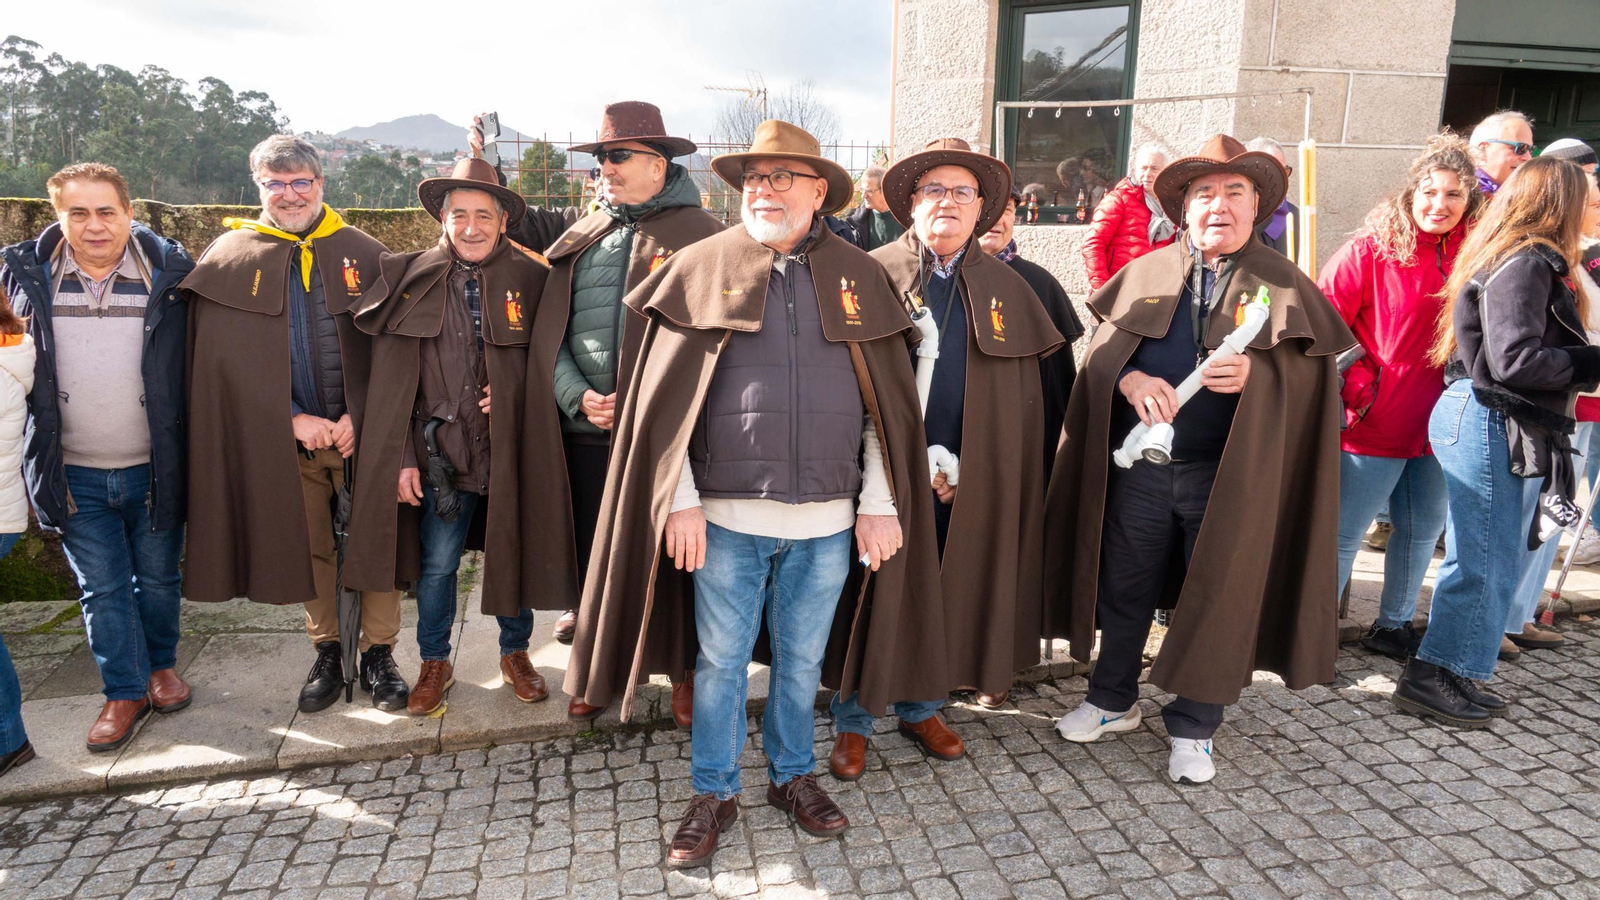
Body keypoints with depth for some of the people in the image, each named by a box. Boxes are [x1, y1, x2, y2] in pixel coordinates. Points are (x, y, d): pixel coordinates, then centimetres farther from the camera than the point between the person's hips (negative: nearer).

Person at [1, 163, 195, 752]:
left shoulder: (170, 273, -6)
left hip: (154, 471, -1)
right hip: (74, 477, 1)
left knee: (157, 581, 15)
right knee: (102, 589, 11)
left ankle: (161, 665, 37)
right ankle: (125, 692, 26)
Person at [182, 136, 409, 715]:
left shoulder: (364, 253, 2)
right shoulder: (228, 259, 4)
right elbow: (226, 364, 0)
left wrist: (359, 416, -10)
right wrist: (292, 420, -10)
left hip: (363, 431, -1)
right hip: (285, 440, 1)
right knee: (311, 548, 11)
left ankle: (379, 654, 15)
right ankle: (327, 654, 26)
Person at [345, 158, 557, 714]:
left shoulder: (530, 279, 0)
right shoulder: (415, 281, 1)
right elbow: (394, 380, 1)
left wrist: (512, 393, -8)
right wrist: (403, 456, -4)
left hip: (511, 450, 0)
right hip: (444, 454, 0)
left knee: (514, 557, 11)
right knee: (437, 564, 7)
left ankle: (515, 654, 32)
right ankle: (435, 663, 28)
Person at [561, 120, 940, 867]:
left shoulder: (859, 277, 6)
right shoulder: (702, 268, 2)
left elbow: (889, 405, 6)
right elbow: (664, 399, -1)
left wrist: (879, 505, 1)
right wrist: (679, 501, -7)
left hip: (827, 518, 2)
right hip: (726, 513, -1)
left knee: (802, 659, 15)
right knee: (721, 661, 10)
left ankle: (792, 775, 36)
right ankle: (713, 793, 29)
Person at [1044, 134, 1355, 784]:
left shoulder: (1284, 285, 3)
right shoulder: (1144, 274, 8)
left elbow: (1313, 373, -2)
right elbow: (1100, 351, 4)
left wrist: (1254, 376, -22)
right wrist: (1130, 380, -17)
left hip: (1227, 474, -1)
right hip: (1137, 465, 2)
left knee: (1211, 602, 7)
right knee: (1124, 590, 13)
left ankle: (1192, 729, 25)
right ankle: (1113, 701, 33)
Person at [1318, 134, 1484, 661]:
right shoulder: (1370, 251, -10)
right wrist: (1355, 387, -18)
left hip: (1435, 421, 6)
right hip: (1374, 422, -6)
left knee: (1423, 528, 17)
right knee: (1343, 533, 0)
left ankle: (1393, 626, 35)